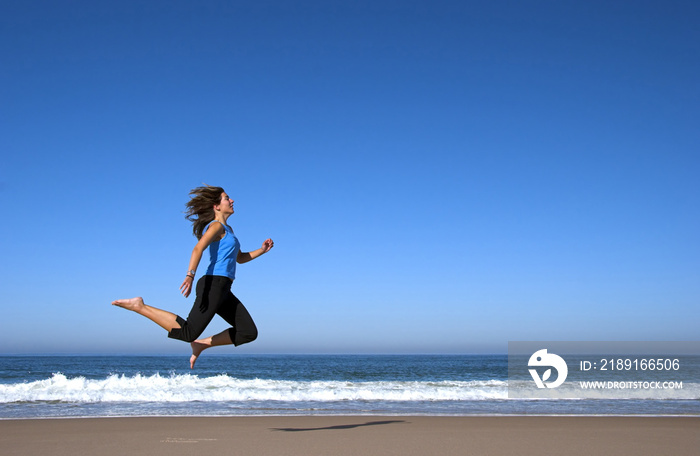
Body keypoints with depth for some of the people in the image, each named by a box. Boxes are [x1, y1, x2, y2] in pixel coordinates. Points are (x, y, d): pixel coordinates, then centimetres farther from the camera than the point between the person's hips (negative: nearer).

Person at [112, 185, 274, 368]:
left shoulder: (227, 230, 23)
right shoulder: (216, 226, -5)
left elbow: (240, 258, 33)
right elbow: (198, 249, -22)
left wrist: (262, 250, 18)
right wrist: (190, 275, -36)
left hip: (223, 291, 9)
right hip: (213, 285, -9)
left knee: (249, 333, 5)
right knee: (187, 332, -15)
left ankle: (202, 344, 11)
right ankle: (140, 306, -4)